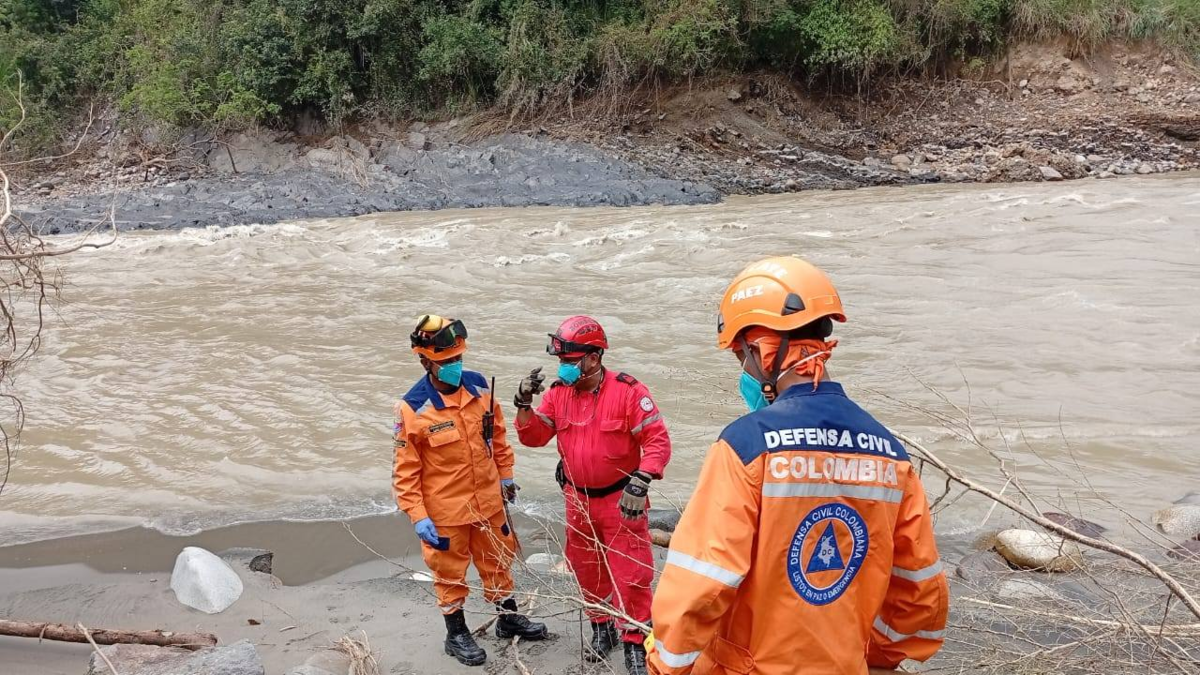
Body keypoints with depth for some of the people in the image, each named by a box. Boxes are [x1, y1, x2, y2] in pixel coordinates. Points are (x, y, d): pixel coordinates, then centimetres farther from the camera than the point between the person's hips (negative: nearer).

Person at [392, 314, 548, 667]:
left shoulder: (479, 386, -6)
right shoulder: (412, 408, -19)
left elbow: (498, 435, 9)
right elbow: (406, 469, -13)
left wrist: (505, 475, 15)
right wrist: (418, 516, -15)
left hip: (488, 500, 5)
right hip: (445, 510, -4)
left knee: (498, 561, 21)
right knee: (450, 571, 13)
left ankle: (509, 619, 42)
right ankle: (457, 634, 34)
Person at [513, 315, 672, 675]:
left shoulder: (627, 391, -18)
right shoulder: (557, 393, -3)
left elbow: (658, 440, -17)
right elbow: (534, 437, 0)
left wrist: (641, 480, -27)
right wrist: (524, 403, -16)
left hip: (621, 499, -5)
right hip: (578, 500, 5)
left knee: (630, 574, 0)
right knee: (587, 571, 19)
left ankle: (634, 643, 16)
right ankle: (601, 628, 39)